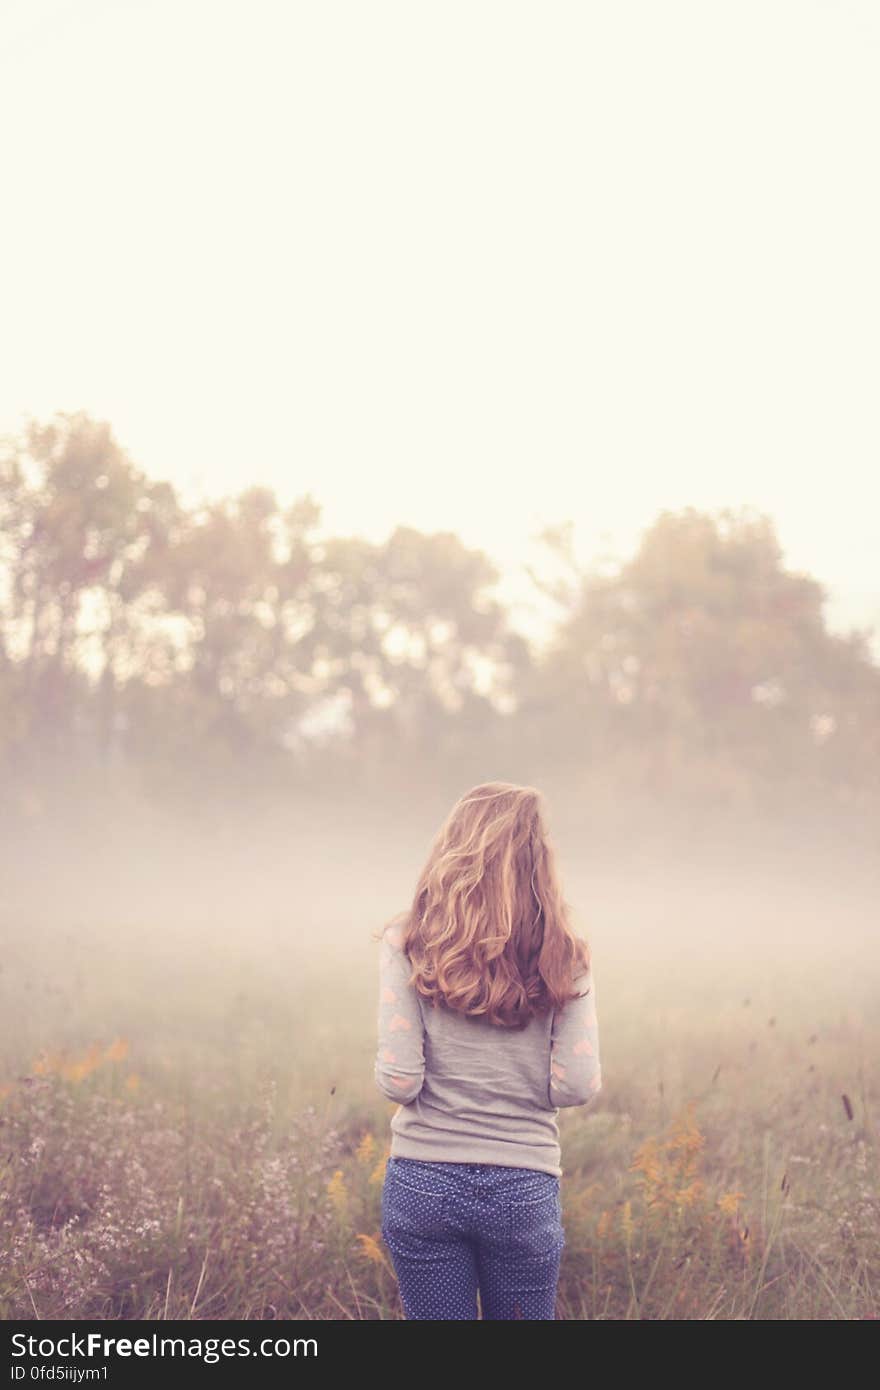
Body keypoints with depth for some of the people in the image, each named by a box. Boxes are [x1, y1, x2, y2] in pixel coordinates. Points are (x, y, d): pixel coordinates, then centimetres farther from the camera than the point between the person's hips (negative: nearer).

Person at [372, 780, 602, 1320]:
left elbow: (399, 1080, -12)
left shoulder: (409, 946, -6)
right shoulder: (564, 956, -3)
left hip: (424, 1182, 0)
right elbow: (579, 1086, -8)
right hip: (525, 1190, 0)